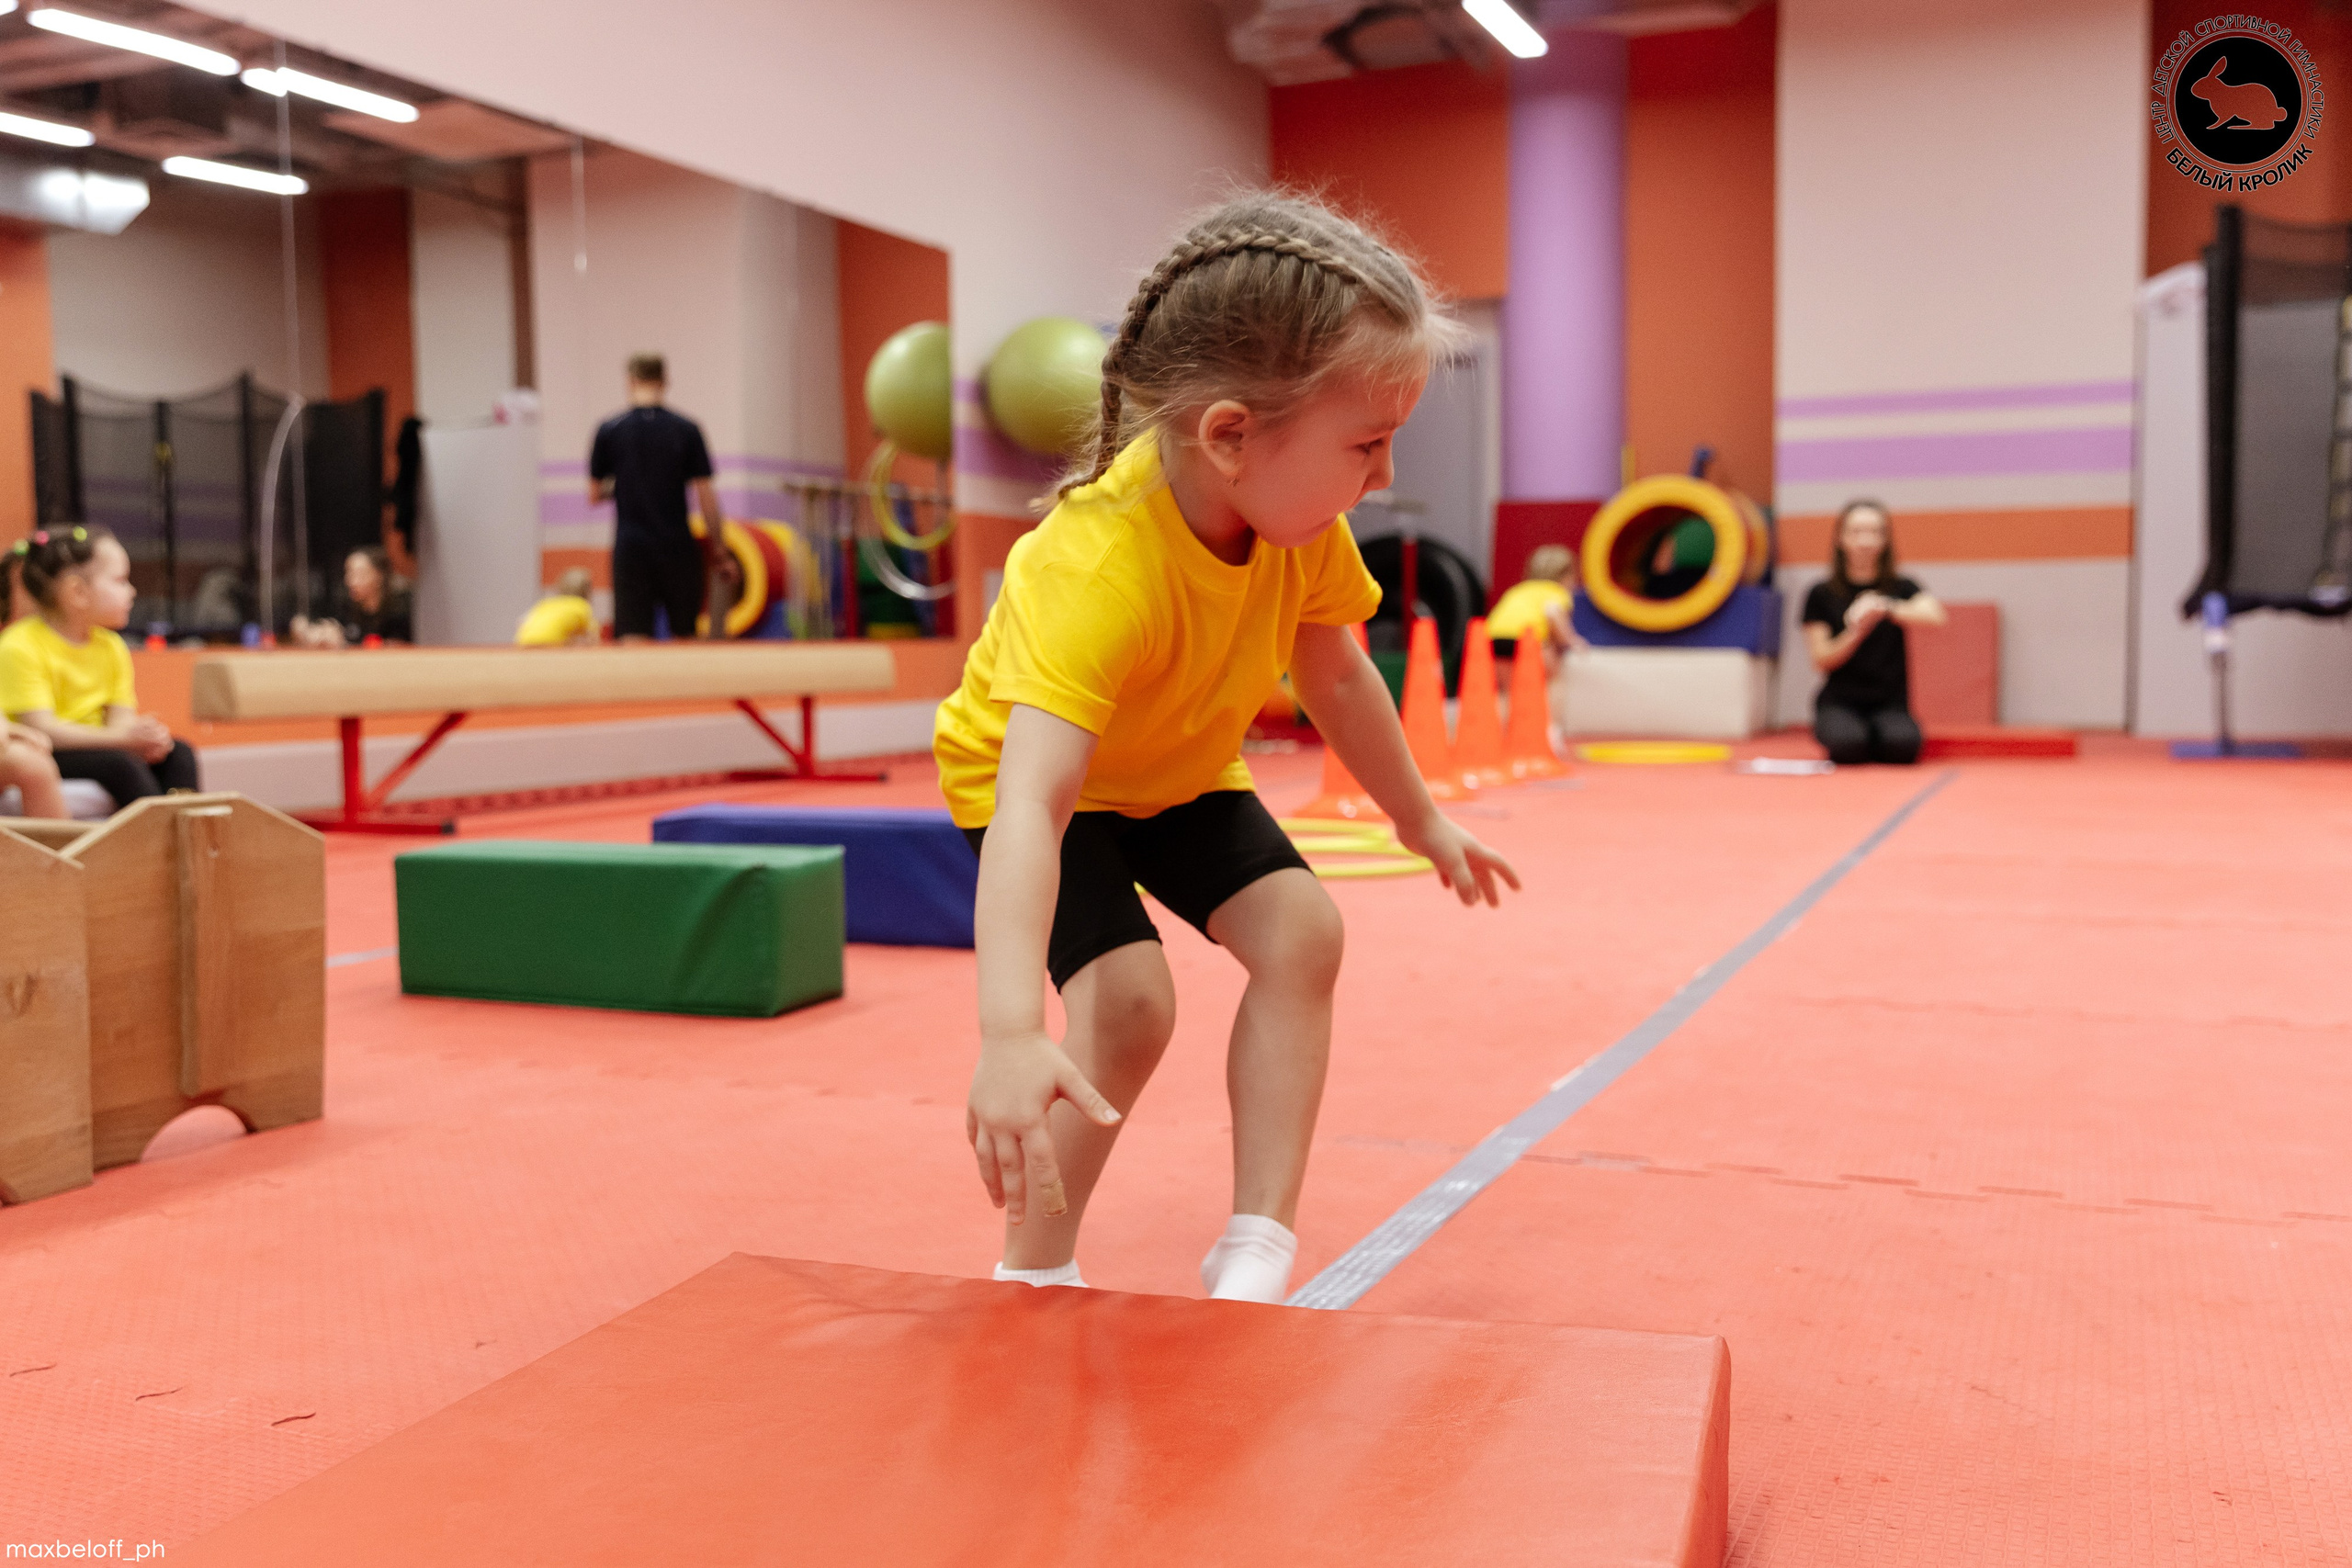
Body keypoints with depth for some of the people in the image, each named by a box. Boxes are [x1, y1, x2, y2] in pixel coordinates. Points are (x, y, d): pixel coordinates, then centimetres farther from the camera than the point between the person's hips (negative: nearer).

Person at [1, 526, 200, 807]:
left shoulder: (111, 646, 8)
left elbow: (120, 719, 0)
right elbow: (40, 728, -23)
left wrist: (146, 737, -25)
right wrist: (122, 738, -33)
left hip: (91, 749, 7)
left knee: (178, 754, -10)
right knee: (120, 763, -31)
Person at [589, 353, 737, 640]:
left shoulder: (608, 431, 0)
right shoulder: (687, 430, -1)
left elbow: (594, 496, 6)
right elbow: (706, 497, -3)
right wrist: (718, 552, 5)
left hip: (630, 551, -1)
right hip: (678, 549, 1)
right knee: (684, 636, 14)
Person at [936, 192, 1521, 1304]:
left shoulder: (1302, 527, -20)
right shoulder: (1098, 570, -43)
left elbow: (1338, 678, 0)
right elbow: (1031, 803, -52)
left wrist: (1422, 823, 11)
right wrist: (1009, 1036, -62)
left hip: (1180, 773, 6)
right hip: (1029, 775, -6)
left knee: (1302, 932, -13)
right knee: (1129, 997, -23)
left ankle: (1257, 1245, -5)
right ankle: (1034, 1274, -1)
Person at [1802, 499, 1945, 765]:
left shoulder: (1901, 588, 6)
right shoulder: (1822, 595, 3)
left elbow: (1934, 616, -16)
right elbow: (1822, 661, -3)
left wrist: (1887, 607, -33)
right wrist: (1854, 632, -22)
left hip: (1890, 702, 1)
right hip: (1840, 702, -1)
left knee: (1902, 744, -32)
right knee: (1848, 744, -34)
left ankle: (1875, 739, 1)